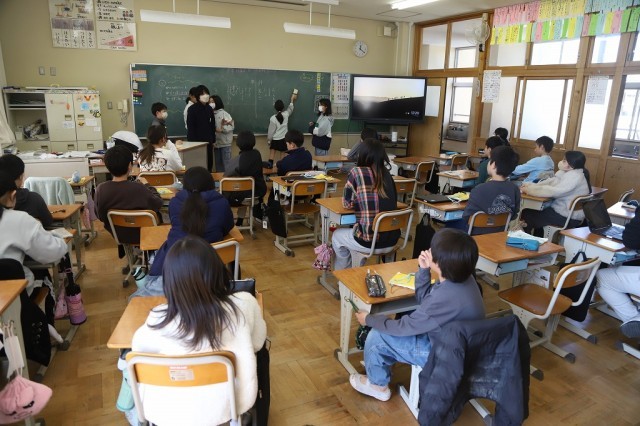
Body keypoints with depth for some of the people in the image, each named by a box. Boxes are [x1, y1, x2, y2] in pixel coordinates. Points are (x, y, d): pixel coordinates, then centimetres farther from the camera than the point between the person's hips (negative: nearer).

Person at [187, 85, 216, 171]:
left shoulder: (209, 109, 10)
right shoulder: (192, 109, -5)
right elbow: (190, 127, -8)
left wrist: (213, 140, 11)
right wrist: (192, 141, -13)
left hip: (208, 141, 5)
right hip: (197, 141, -5)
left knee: (209, 164, 7)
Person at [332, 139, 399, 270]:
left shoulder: (356, 172, -11)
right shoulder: (387, 174, 3)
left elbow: (347, 203, -2)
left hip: (370, 241, -5)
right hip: (392, 238, 5)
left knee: (337, 235, 25)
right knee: (354, 230, 35)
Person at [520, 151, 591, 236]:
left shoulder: (574, 176, -24)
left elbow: (553, 191, -30)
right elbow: (551, 182, 8)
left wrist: (529, 190, -23)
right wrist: (531, 185, -6)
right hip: (564, 210, 10)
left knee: (526, 214, -6)